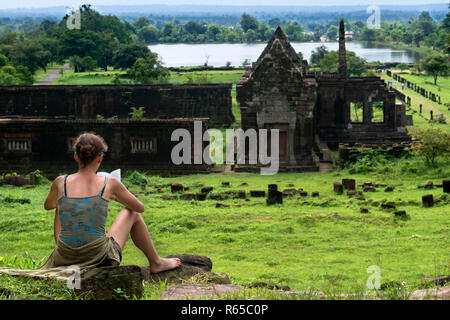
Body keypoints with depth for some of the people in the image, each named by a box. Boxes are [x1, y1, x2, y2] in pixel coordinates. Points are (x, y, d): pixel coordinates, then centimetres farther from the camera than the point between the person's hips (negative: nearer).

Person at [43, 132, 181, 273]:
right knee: (132, 213, 24)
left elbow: (47, 206, 20)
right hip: (101, 259, -2)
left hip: (66, 260, 2)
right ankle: (156, 263, 38)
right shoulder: (110, 184, -8)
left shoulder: (60, 183, -4)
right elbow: (140, 208, 9)